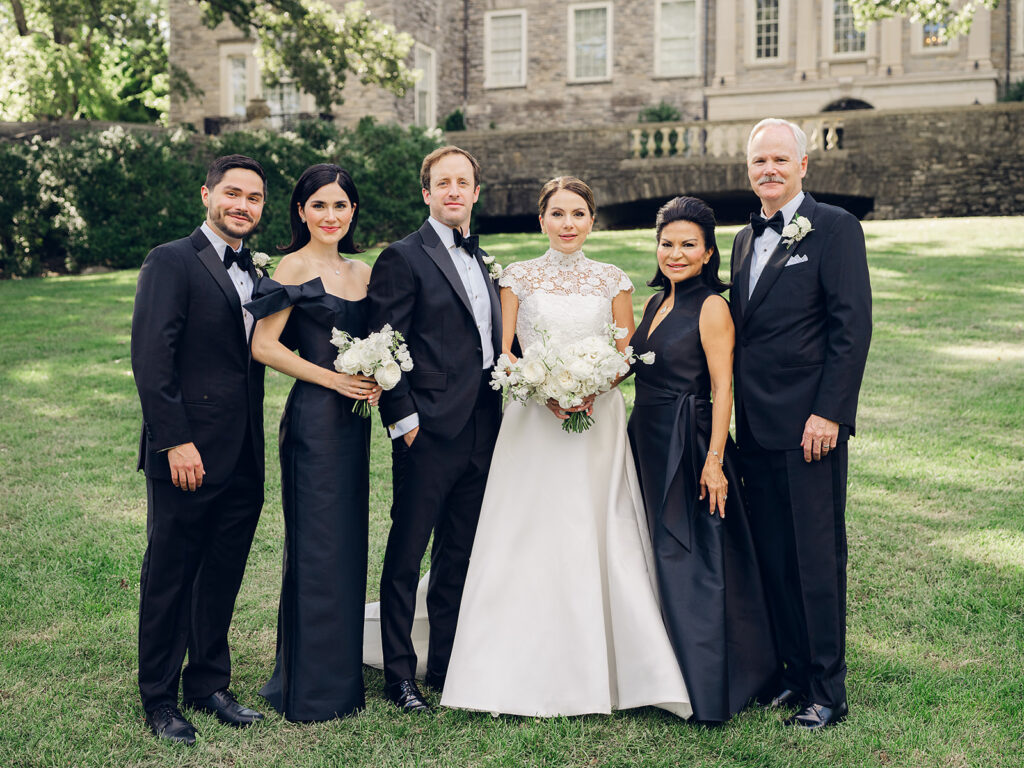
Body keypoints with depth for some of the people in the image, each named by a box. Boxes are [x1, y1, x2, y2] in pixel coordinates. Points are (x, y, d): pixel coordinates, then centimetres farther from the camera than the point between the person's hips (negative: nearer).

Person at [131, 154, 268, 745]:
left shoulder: (255, 275, 15)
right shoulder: (171, 263, -7)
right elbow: (151, 359, -14)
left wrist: (256, 447, 9)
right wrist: (176, 441, -19)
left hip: (245, 461, 7)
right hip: (189, 456, -6)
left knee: (223, 576, 15)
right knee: (170, 578, 6)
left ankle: (209, 684, 29)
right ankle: (160, 699, 20)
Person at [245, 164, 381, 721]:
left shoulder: (362, 272, 13)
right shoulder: (296, 267, -7)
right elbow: (264, 346, -13)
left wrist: (377, 379, 0)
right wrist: (334, 378, -14)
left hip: (353, 419, 7)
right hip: (314, 418, -7)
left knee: (349, 542, 12)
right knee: (317, 545, -1)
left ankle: (341, 675, 26)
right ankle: (311, 689, 12)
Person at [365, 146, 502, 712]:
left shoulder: (483, 261, 17)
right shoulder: (402, 258, -5)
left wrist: (500, 414, 12)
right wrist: (404, 420, -14)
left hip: (482, 432, 7)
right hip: (429, 432, -7)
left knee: (460, 556, 14)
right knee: (406, 555, 2)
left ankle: (448, 667, 25)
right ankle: (399, 674, 13)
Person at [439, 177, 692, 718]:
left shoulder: (613, 281, 8)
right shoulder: (518, 277, 5)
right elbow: (502, 354, 2)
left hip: (599, 420, 1)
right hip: (533, 418, -1)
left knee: (596, 543, -1)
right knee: (529, 542, -2)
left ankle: (601, 670, 8)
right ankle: (525, 672, 7)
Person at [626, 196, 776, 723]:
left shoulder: (711, 306, -12)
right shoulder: (656, 302, 12)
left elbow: (721, 387, -15)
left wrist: (714, 459, -20)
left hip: (689, 446, -8)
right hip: (648, 442, 8)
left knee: (690, 562, -2)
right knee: (661, 556, 14)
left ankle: (706, 687, 10)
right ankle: (667, 676, 27)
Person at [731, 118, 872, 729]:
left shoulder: (835, 227, -5)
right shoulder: (746, 239, 17)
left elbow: (853, 325, -11)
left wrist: (829, 412, -17)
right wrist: (736, 416, 12)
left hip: (809, 425, -7)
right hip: (757, 427, 7)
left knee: (818, 557, 0)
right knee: (774, 558, 11)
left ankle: (827, 691, 12)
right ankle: (795, 672, 23)